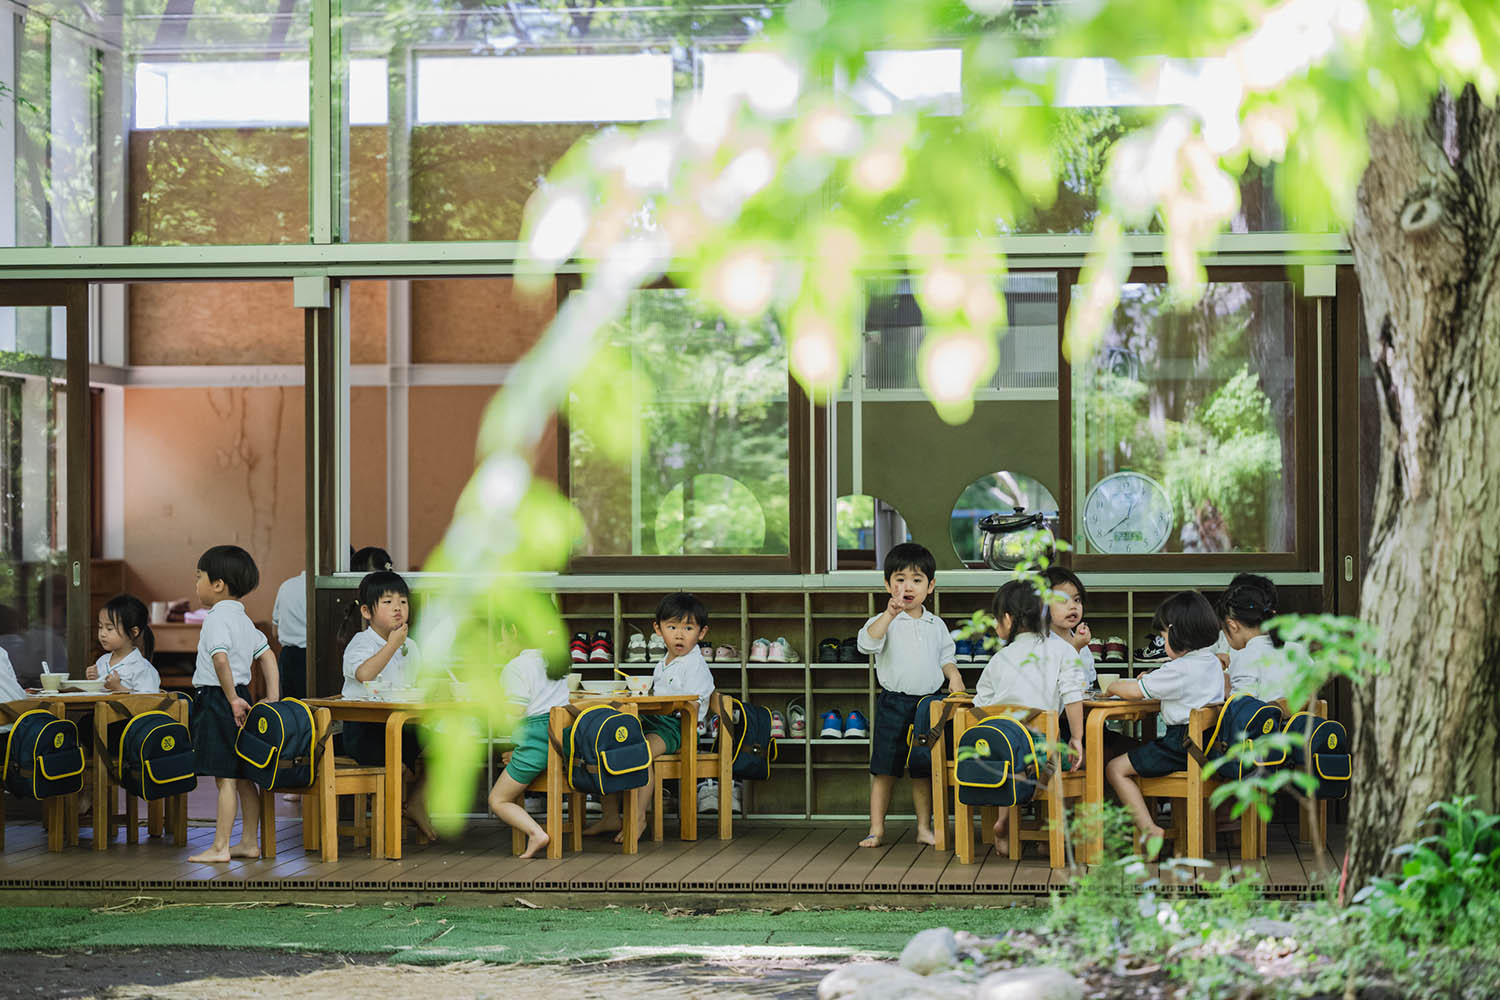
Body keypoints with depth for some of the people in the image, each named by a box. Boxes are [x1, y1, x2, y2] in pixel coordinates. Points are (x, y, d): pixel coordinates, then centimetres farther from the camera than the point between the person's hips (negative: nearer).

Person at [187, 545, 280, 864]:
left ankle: (220, 847, -5)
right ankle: (249, 841, 17)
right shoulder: (243, 619, 15)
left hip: (217, 701, -9)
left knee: (225, 778, -7)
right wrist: (272, 700, 12)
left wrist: (232, 699, -20)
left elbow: (221, 660, -26)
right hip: (240, 698, 9)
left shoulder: (217, 619, -13)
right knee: (244, 777, 12)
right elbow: (267, 657, 16)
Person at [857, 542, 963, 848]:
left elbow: (945, 657, 19)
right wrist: (890, 614, -32)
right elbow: (866, 643, -23)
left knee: (923, 771, 8)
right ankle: (876, 829, 6)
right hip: (893, 703, -3)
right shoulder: (885, 622, -4)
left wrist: (954, 675, -1)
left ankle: (924, 828, 17)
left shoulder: (936, 625, 9)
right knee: (885, 769, 0)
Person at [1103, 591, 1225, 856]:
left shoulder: (1179, 670, -17)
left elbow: (1135, 691, -12)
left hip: (1183, 743, -10)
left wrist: (1112, 687, 8)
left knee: (1116, 769, -4)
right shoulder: (1212, 663, 11)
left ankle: (1149, 829, -14)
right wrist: (1152, 679, 17)